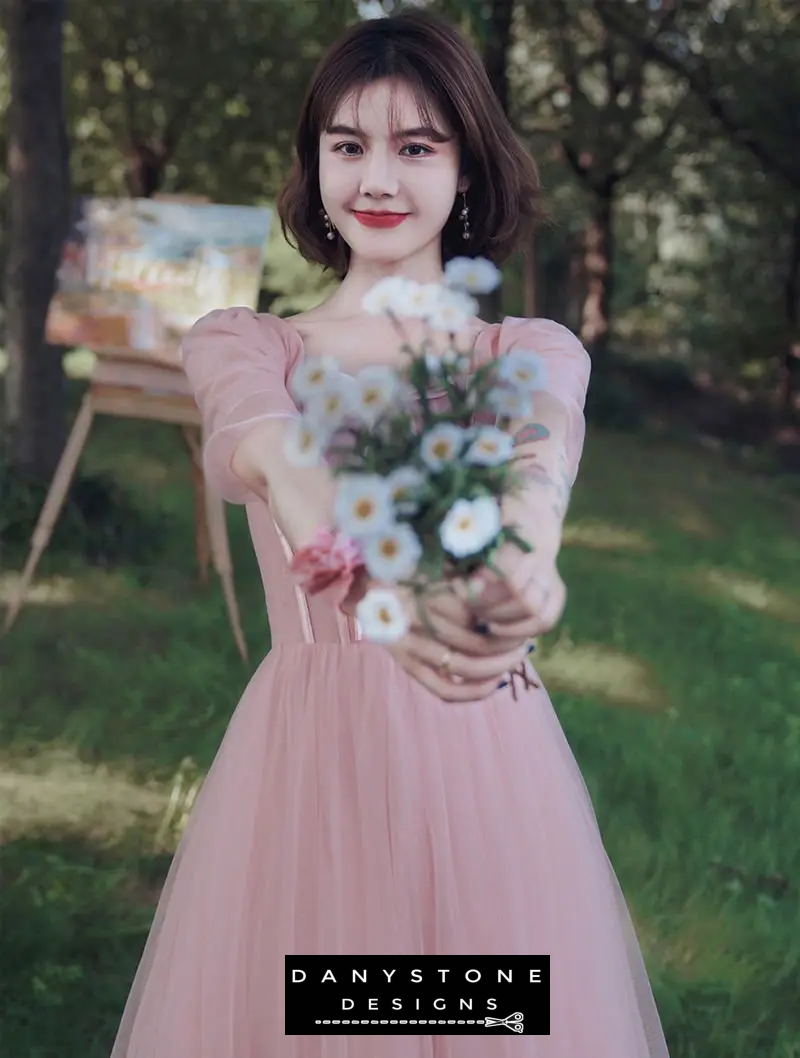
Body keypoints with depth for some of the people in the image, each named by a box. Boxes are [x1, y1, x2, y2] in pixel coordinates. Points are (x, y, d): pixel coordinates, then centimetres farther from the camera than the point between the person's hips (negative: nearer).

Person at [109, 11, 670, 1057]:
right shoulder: (240, 344, 4)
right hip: (306, 760, 0)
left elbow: (540, 460, -20)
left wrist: (520, 559, -45)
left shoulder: (535, 355, 6)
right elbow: (277, 459, -20)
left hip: (486, 761, 0)